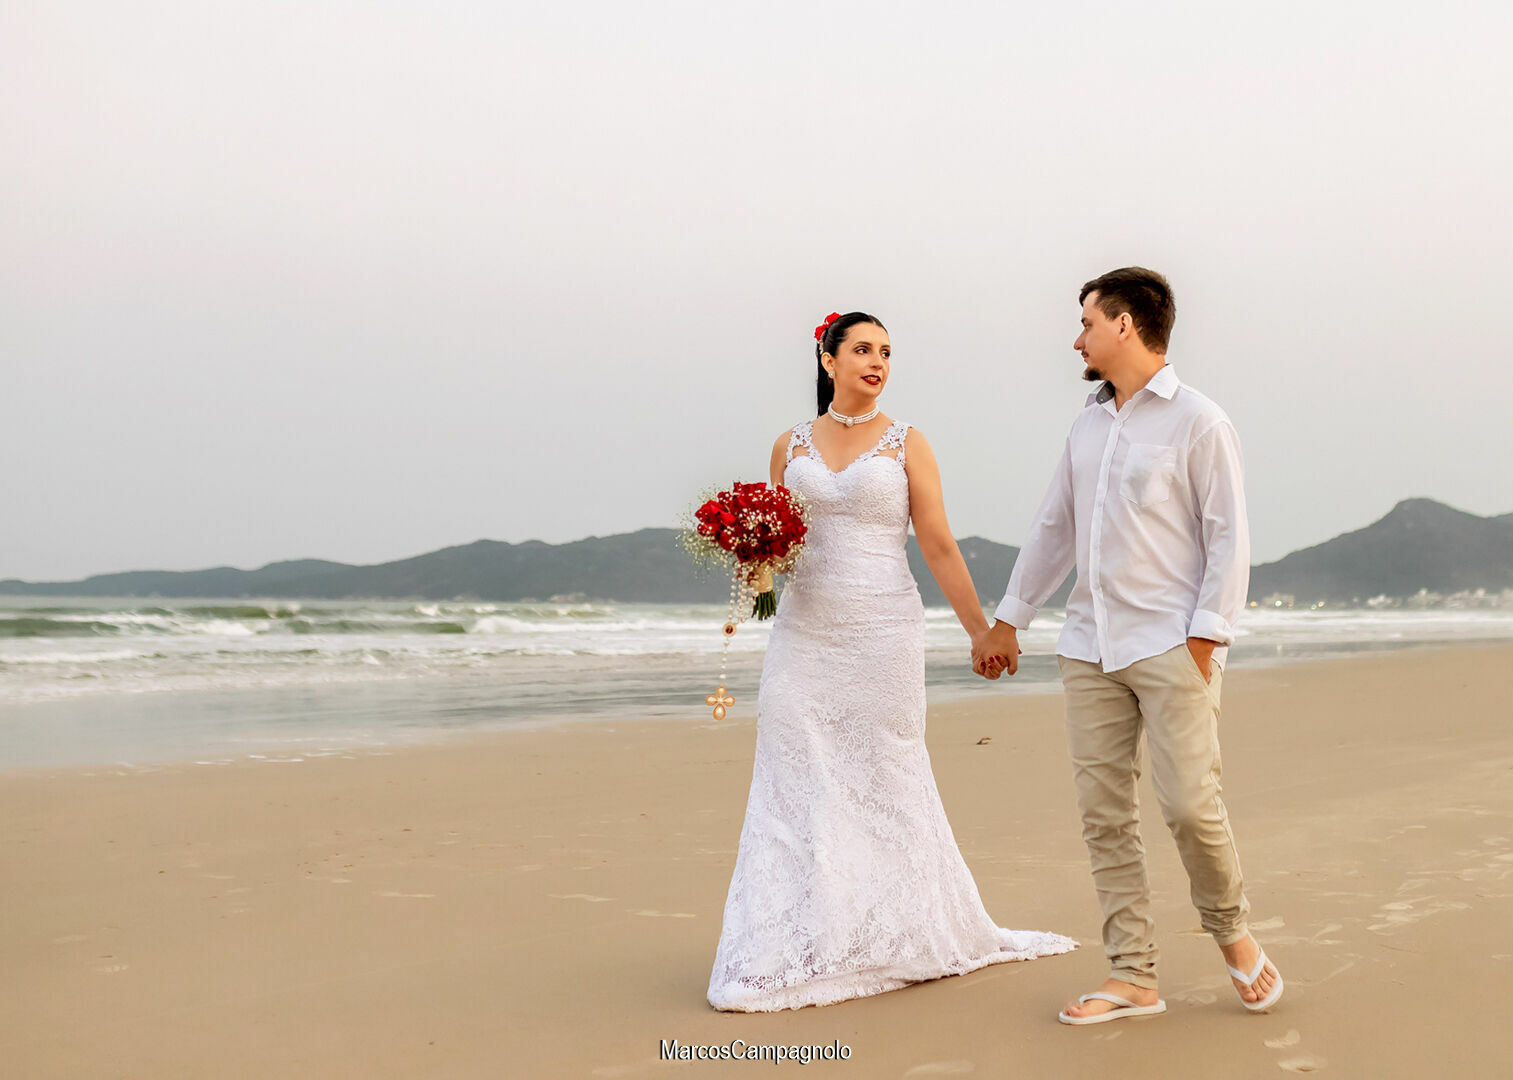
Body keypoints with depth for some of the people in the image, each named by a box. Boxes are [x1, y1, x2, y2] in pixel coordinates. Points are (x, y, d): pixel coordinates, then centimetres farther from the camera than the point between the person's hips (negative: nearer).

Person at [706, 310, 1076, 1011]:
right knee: (796, 784, -1)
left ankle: (902, 938, 20)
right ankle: (786, 951, 5)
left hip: (884, 631, -2)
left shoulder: (905, 444, 3)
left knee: (885, 779, 4)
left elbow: (938, 546, 2)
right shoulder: (791, 446, 10)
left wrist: (982, 630, -1)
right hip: (804, 632, 2)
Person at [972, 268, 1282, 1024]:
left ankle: (1231, 931, 18)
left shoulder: (1198, 422, -3)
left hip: (1171, 644, -6)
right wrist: (1007, 620, 23)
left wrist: (1204, 638, -13)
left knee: (1189, 801, -10)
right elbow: (1053, 529, 22)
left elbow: (1228, 539, -6)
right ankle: (1133, 978, 10)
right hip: (1090, 647, 6)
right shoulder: (1086, 428, 15)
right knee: (1103, 813, 3)